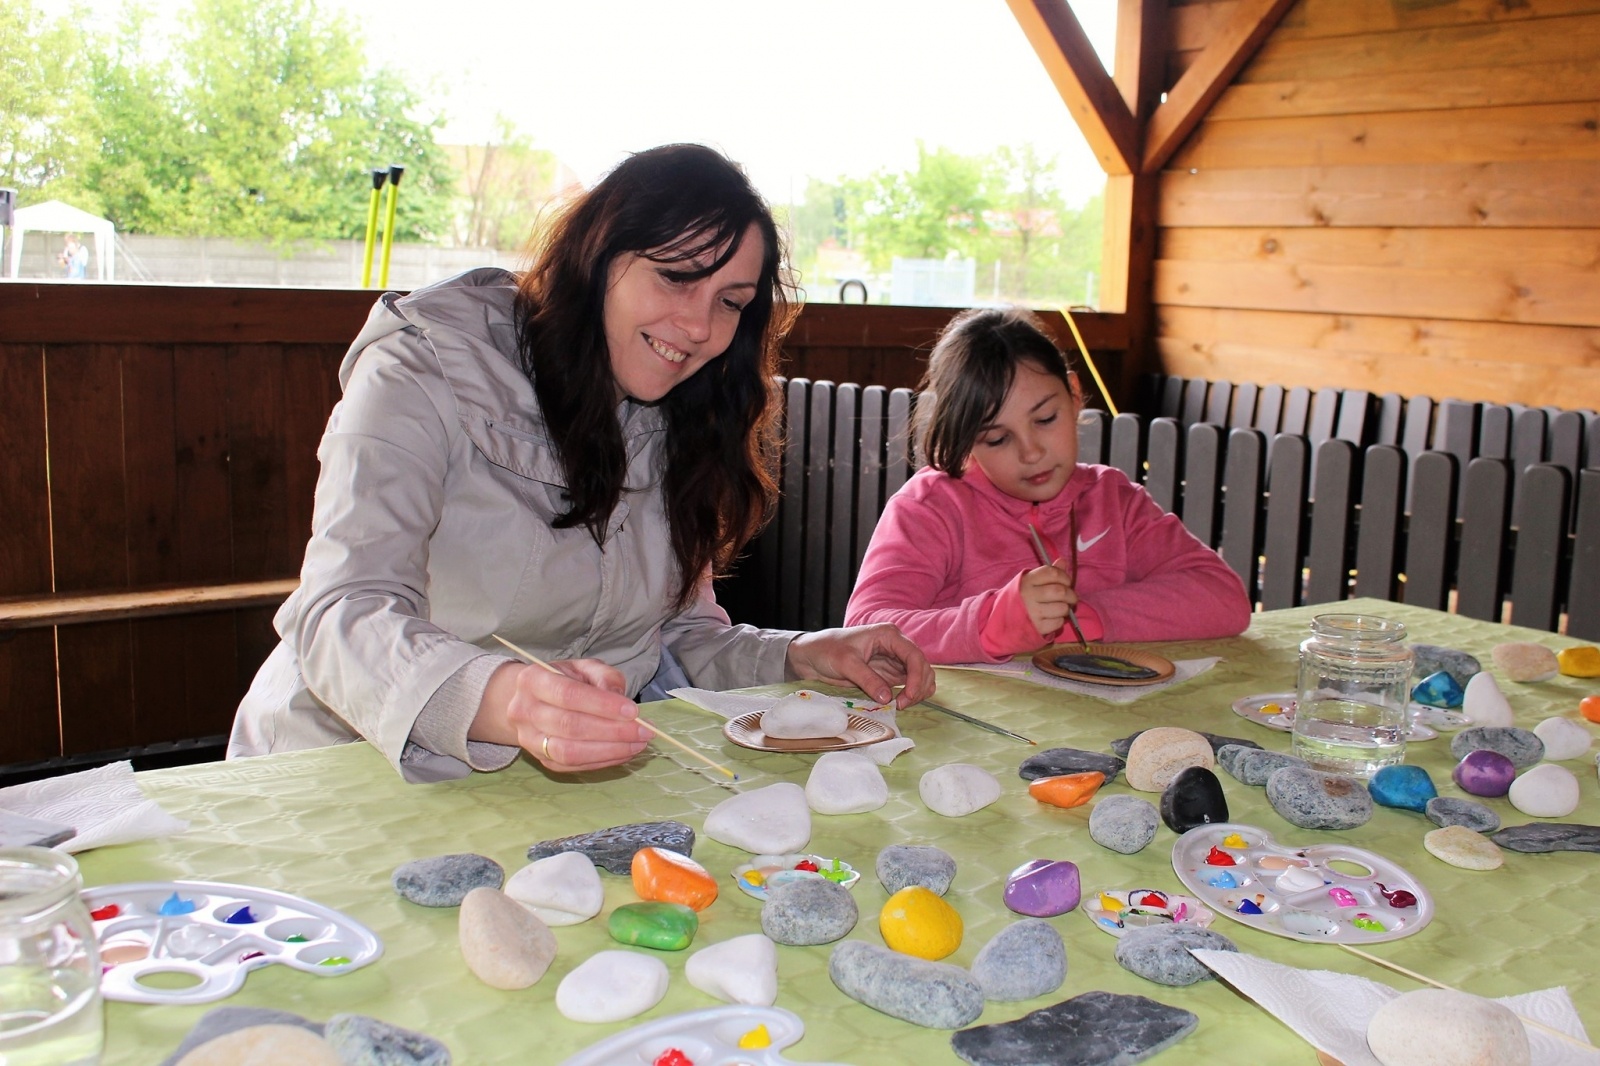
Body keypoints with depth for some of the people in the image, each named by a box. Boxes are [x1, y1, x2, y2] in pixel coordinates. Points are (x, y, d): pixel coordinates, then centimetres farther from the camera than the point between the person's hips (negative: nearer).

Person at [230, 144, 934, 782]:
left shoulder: (675, 428, 7)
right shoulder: (424, 376, -14)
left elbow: (678, 632, 9)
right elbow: (343, 619, -27)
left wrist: (802, 657, -11)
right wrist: (503, 703, -47)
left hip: (577, 775, 5)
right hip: (349, 771, -4)